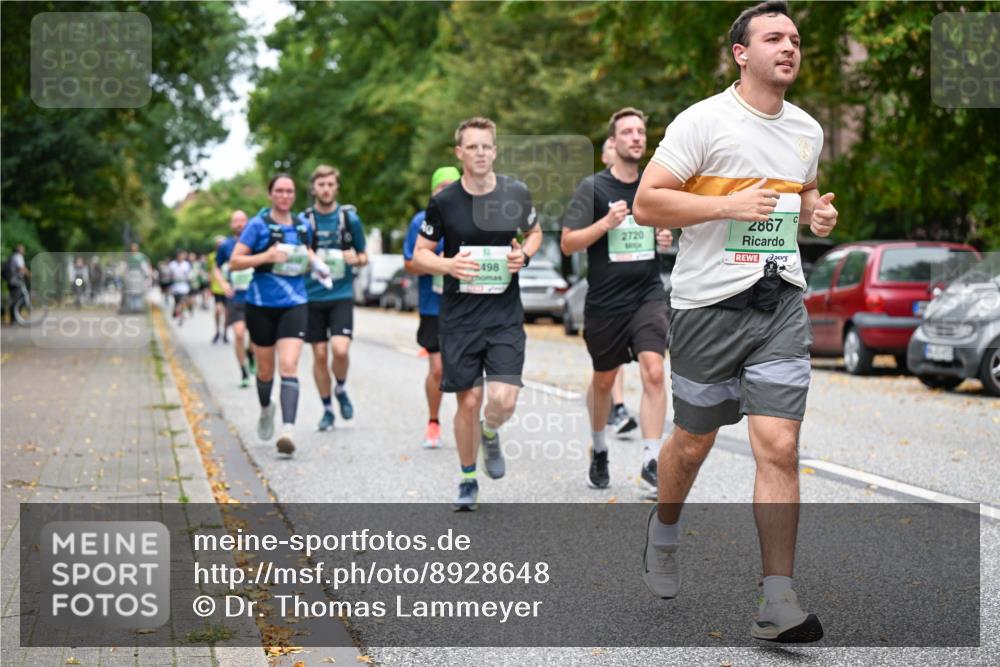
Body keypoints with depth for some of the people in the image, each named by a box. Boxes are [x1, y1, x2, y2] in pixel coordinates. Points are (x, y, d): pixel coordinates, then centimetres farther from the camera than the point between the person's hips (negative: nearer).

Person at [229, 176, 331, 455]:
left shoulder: (303, 227, 8)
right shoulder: (258, 225, -4)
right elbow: (235, 262, -7)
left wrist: (314, 262, 5)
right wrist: (266, 256, -20)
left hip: (294, 305, 1)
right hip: (261, 304, -1)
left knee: (289, 366, -15)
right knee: (265, 369, 12)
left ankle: (288, 429, -23)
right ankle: (265, 409, 44)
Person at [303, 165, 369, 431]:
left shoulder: (350, 218, 1)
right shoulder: (303, 220, 2)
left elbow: (364, 256, 11)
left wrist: (356, 258, -12)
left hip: (342, 294, -1)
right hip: (312, 296, 1)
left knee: (340, 349, -17)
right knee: (319, 354, 4)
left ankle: (341, 389, 13)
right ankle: (327, 409, 19)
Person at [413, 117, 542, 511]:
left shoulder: (516, 193, -1)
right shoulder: (443, 202, -5)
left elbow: (534, 232, 19)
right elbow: (419, 256, 4)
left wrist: (524, 254, -3)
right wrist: (448, 265, -17)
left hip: (505, 315, 1)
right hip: (459, 316, 0)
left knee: (503, 400, -13)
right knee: (468, 402, 2)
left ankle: (490, 435, 24)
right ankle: (468, 481, 23)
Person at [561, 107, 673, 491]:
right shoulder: (593, 188, -5)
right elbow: (568, 244, -10)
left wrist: (666, 237, 3)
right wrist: (607, 222, -24)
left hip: (648, 294, 2)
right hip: (604, 301, -2)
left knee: (653, 371, -17)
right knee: (603, 380, 12)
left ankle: (650, 461, -14)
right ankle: (598, 451, 37)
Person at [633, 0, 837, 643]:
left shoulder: (808, 130, 12)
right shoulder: (703, 121, -7)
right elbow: (646, 203, -11)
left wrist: (816, 211, 7)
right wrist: (730, 205, -19)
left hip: (781, 303, 3)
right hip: (709, 301, -3)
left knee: (779, 447, -9)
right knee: (693, 442, 11)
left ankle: (778, 602, -6)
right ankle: (664, 531, 42)